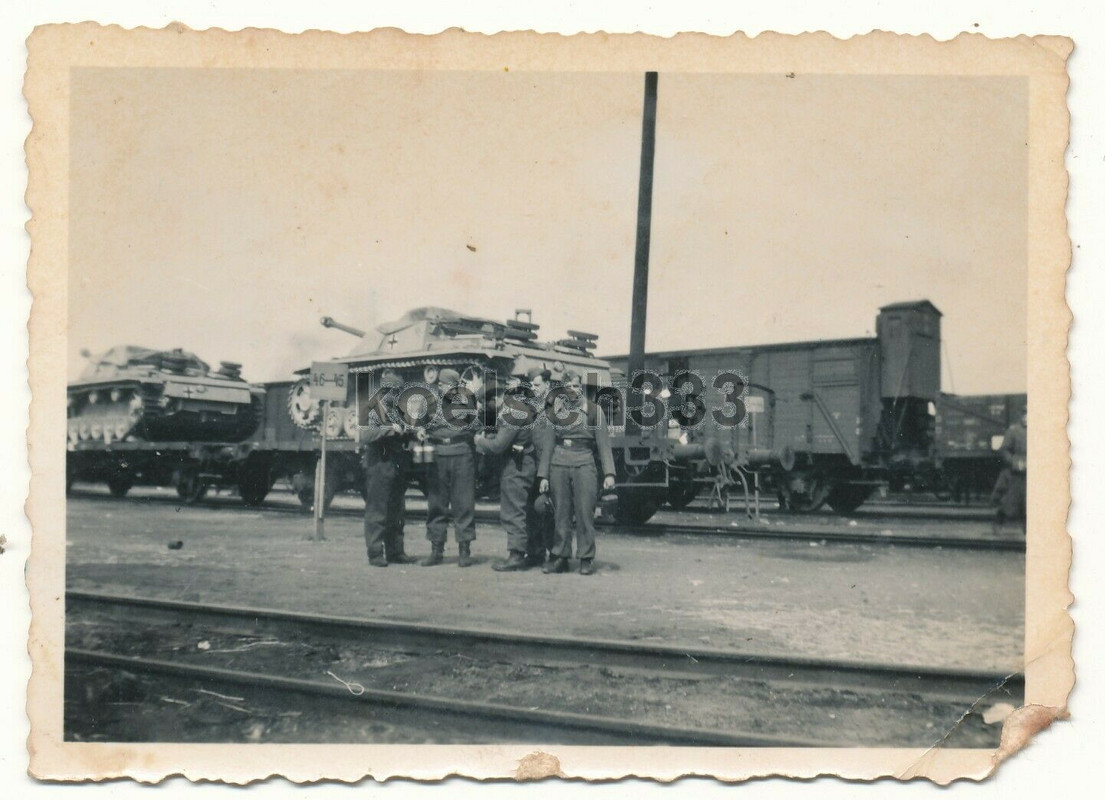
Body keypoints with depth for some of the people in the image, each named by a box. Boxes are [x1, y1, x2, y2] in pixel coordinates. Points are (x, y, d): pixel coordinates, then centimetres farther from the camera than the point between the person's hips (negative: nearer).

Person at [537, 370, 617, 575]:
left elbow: (604, 443, 0)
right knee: (561, 513, 4)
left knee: (585, 512, -4)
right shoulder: (555, 412, 8)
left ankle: (587, 559, 4)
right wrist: (543, 475, 4)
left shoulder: (593, 410, 2)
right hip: (559, 464, 2)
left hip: (584, 464, -2)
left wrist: (608, 473, -9)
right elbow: (547, 444, 9)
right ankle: (560, 557, 12)